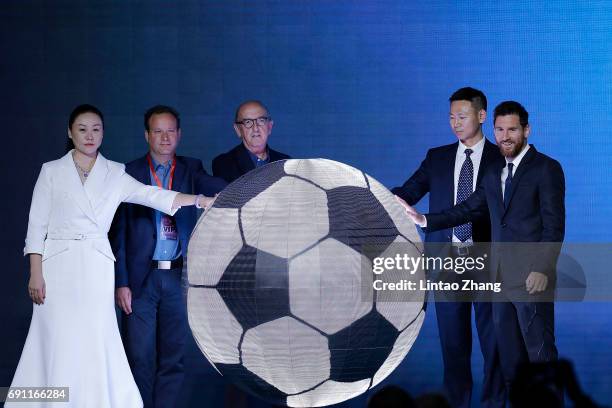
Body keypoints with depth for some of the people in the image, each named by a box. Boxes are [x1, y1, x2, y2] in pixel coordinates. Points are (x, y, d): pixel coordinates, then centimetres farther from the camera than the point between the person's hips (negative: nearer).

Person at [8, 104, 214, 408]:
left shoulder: (115, 174, 9)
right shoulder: (52, 171, 6)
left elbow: (152, 196, -2)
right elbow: (37, 224, 3)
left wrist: (200, 199, -16)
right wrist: (36, 274, -5)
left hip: (97, 268, 1)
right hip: (59, 265, -1)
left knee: (96, 344, -3)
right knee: (59, 343, -3)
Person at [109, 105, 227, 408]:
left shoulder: (190, 169, 9)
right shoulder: (129, 173, 3)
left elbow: (211, 185, -13)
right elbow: (119, 232, 1)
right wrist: (121, 282, -5)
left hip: (178, 277, 2)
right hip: (141, 278, -2)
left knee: (173, 357, 6)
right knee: (140, 358, 0)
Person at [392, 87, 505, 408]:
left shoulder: (501, 158, 2)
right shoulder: (437, 158, 11)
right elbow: (407, 194, 3)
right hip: (447, 259, 3)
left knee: (492, 339, 1)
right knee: (452, 339, 7)